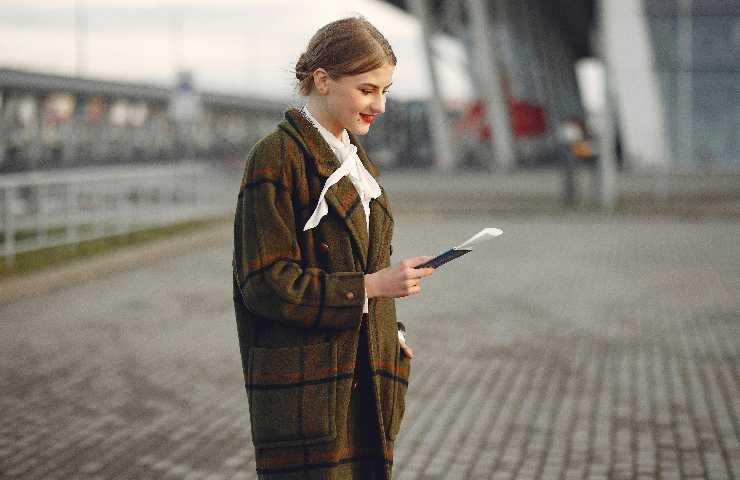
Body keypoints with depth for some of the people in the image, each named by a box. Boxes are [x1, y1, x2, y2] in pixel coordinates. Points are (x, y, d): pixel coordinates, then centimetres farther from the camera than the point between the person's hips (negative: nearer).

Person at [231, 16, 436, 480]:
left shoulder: (357, 162, 16)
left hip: (366, 382, 8)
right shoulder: (276, 158, -10)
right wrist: (370, 286, -19)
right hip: (306, 385, -8)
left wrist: (391, 336, 8)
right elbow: (266, 283, -15)